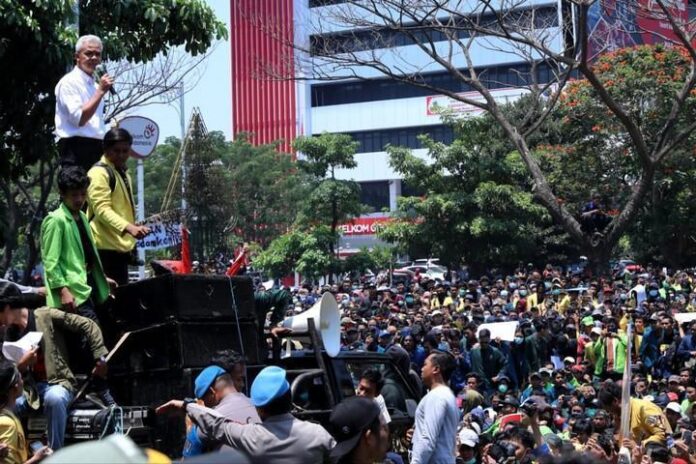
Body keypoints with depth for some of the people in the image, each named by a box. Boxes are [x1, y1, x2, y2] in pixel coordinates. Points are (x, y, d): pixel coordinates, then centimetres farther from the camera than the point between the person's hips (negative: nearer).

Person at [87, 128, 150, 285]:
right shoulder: (99, 172, -10)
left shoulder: (123, 173, 20)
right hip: (105, 247, -10)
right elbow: (102, 209, -22)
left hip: (121, 246, 10)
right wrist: (129, 227, -34)